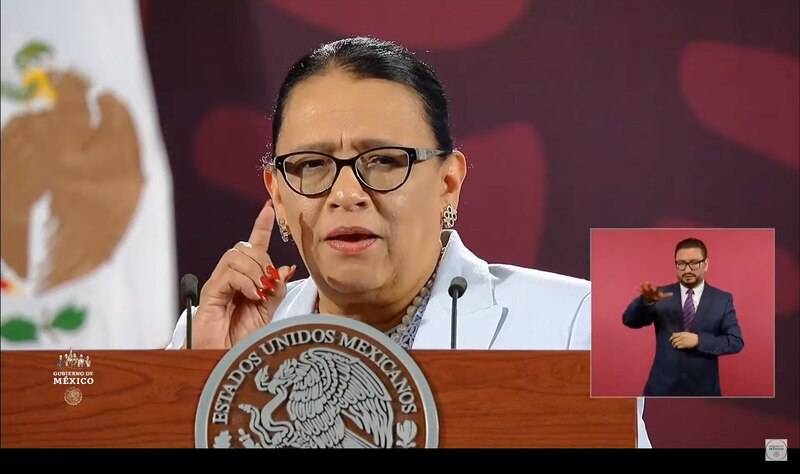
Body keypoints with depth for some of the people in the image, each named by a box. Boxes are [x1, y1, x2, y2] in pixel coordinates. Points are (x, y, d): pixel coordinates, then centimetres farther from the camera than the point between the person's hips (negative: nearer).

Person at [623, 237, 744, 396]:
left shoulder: (723, 300, 4)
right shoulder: (662, 295, 4)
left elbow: (735, 342, -2)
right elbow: (629, 320, -7)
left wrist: (698, 340, -16)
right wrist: (647, 300, -29)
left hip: (702, 391, 0)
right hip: (662, 389, 0)